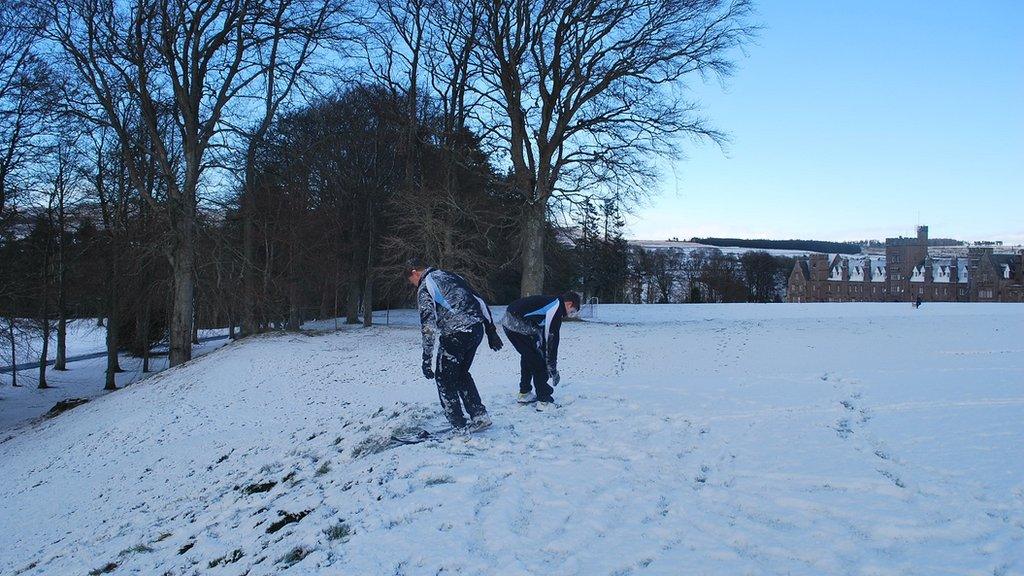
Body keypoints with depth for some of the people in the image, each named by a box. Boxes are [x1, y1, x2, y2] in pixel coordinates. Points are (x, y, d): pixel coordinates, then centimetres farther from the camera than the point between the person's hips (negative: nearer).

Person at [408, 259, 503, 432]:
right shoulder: (449, 275, 20)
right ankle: (480, 416, 18)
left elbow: (428, 325, -14)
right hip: (477, 330, 7)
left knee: (445, 379, 10)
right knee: (461, 374, 24)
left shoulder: (424, 289, -3)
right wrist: (491, 331, 21)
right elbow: (480, 301, 18)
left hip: (455, 335, -7)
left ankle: (459, 427, 12)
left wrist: (427, 359, -12)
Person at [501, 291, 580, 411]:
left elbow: (543, 336, 26)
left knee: (528, 356, 26)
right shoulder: (557, 310, -7)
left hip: (507, 320, 10)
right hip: (519, 325, -10)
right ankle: (544, 400, 4)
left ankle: (524, 393, 35)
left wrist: (549, 365, 27)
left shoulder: (550, 302, 21)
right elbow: (551, 341, -8)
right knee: (538, 362, 1)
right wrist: (553, 370, 0)